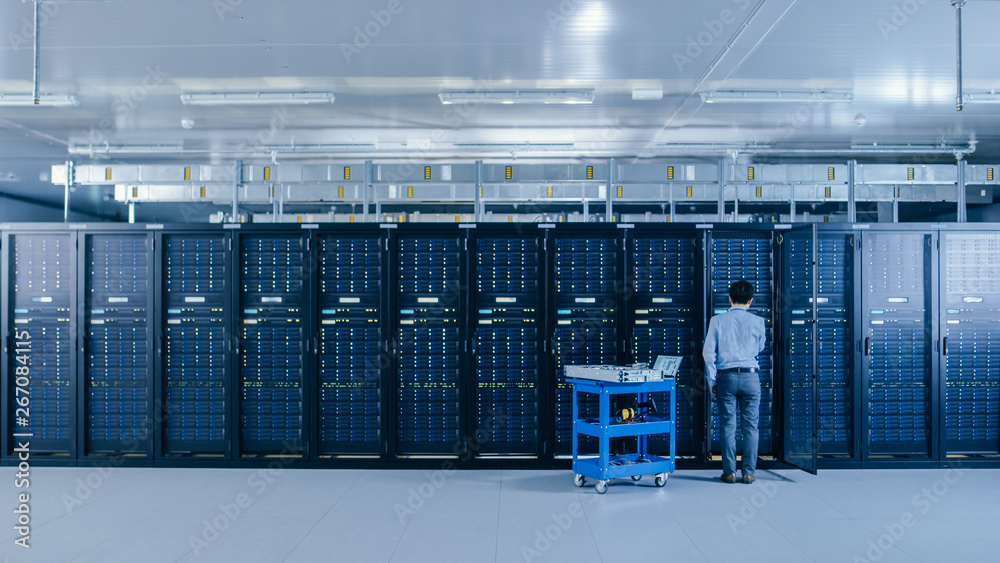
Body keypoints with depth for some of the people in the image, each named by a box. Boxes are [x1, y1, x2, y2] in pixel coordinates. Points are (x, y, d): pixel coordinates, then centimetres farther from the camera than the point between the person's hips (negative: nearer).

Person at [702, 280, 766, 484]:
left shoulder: (717, 321, -1)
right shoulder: (757, 321, 0)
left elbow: (708, 352, -2)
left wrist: (711, 381, 5)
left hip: (726, 377, 0)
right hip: (750, 377, 0)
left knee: (728, 426, 5)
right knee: (750, 426, 6)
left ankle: (729, 472, 8)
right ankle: (749, 472, 8)